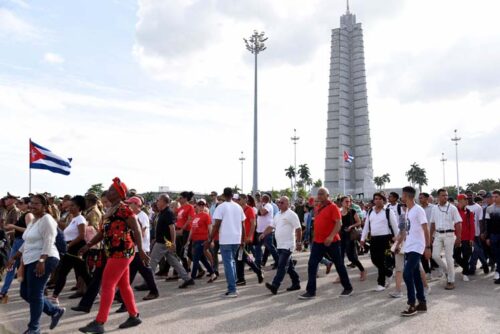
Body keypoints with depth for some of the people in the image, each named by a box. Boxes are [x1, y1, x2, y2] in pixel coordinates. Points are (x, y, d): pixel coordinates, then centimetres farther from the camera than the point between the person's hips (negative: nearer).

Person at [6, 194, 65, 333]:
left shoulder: (46, 220, -12)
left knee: (34, 294, -5)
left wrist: (41, 261, -28)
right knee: (25, 293, 13)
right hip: (31, 261, 10)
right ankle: (55, 311, 24)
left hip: (43, 260, -10)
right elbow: (27, 243, 24)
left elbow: (48, 242, -21)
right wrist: (14, 258, 22)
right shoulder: (33, 221, 19)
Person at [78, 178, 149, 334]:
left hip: (122, 252, -9)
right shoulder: (110, 210, 15)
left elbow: (137, 229, -17)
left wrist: (141, 251, -21)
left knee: (107, 285, -8)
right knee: (123, 285, 14)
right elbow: (103, 231, 20)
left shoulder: (124, 209, -14)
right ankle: (134, 316, 24)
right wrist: (88, 245, 12)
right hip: (115, 252, 9)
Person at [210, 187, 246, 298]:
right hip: (237, 239, 5)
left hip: (225, 240, -5)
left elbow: (217, 225, -11)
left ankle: (232, 290, -4)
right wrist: (243, 240, 18)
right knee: (232, 261, 19)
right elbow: (243, 225, 10)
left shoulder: (221, 207, -6)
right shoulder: (238, 207, 9)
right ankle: (233, 286, 19)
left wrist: (210, 239, -4)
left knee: (228, 263, -2)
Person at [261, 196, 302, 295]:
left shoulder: (291, 215, -10)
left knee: (282, 265, -12)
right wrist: (264, 234, 2)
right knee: (289, 266, 14)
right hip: (280, 245, 9)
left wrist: (299, 242, -14)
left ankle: (275, 286, -18)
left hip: (287, 245, -8)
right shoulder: (278, 215, 16)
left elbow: (298, 229, -12)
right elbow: (271, 226, 17)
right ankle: (296, 283, 24)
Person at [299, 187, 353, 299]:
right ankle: (311, 291, 5)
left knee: (339, 265, 7)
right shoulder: (317, 207, 11)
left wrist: (331, 236, -29)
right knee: (312, 265, 0)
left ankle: (348, 288, 24)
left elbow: (339, 223, -19)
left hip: (332, 241, -6)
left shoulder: (333, 207, -11)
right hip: (317, 241, 7)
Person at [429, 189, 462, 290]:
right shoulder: (434, 208, 7)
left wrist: (458, 237, -12)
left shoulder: (452, 208, -5)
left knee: (449, 258, 0)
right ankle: (446, 270, 24)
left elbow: (458, 223, -7)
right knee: (435, 255, -4)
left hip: (449, 235, -4)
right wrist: (430, 236, 12)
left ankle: (451, 281, 11)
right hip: (438, 235, 4)